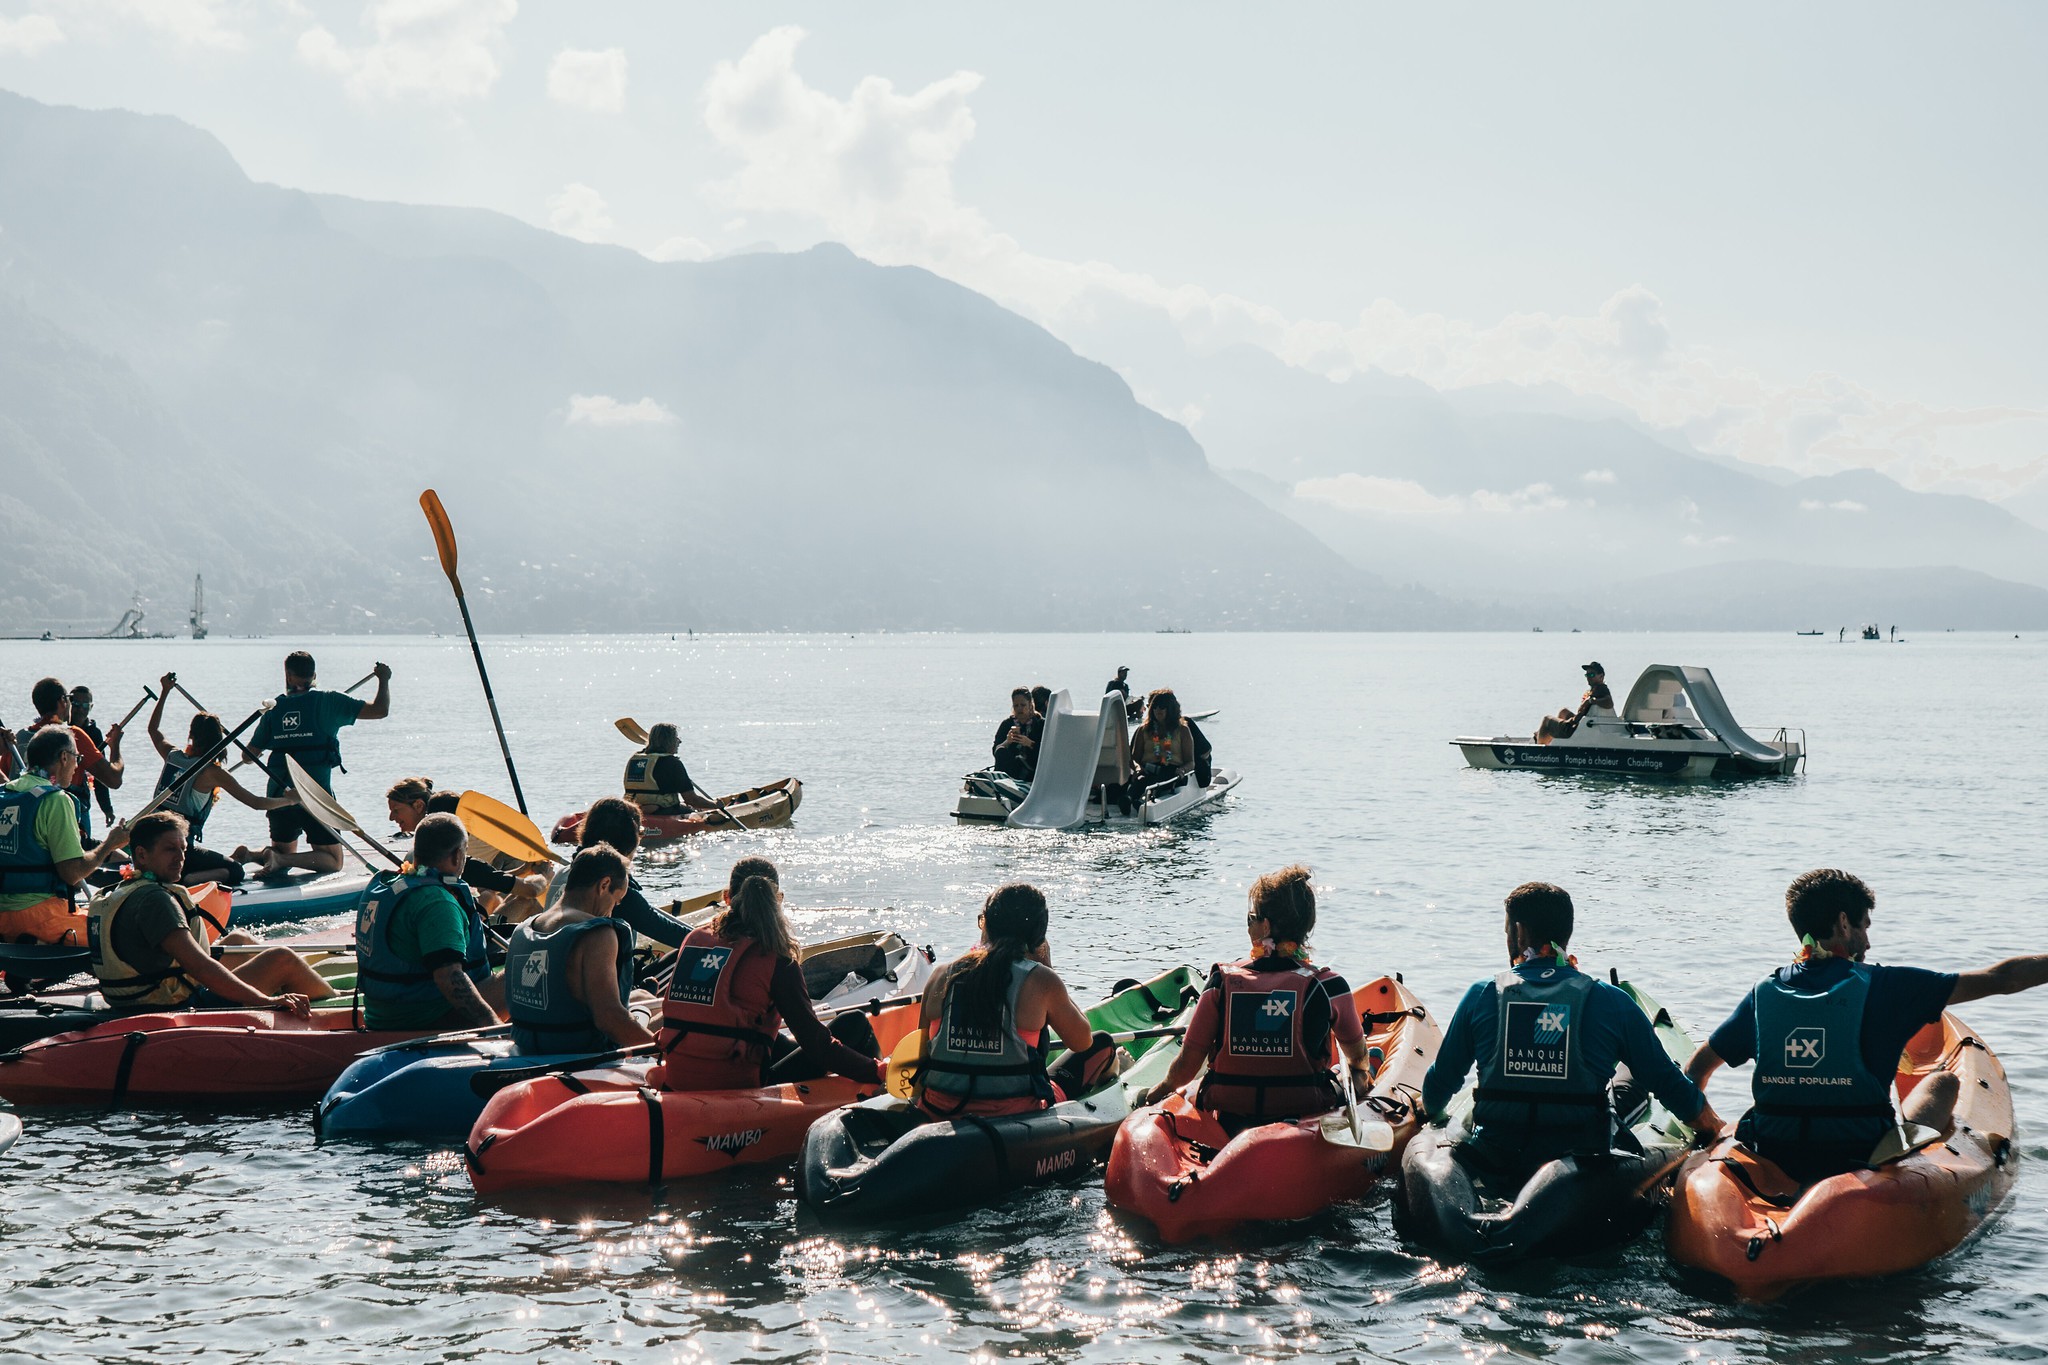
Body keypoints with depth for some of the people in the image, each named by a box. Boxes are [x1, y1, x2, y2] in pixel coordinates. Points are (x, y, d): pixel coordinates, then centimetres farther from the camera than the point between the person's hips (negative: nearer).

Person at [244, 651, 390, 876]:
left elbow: (250, 754, 12)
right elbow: (380, 710, -5)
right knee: (333, 861, 5)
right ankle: (280, 859, -19)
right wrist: (383, 680, 13)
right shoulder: (327, 702, -3)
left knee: (284, 852, 24)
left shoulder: (274, 708, 7)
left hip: (279, 795, 4)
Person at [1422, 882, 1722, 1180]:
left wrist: (1429, 1115, 30)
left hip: (1492, 1167, 3)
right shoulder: (1612, 1003, -6)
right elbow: (1669, 1084, 1)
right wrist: (1718, 1131, 19)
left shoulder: (1482, 996, -4)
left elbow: (1441, 1081, 7)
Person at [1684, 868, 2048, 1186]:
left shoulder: (1763, 994, 1)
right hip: (1860, 1162, -3)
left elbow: (1697, 1068, 12)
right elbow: (2001, 979, -4)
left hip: (1773, 1166, 3)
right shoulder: (1882, 987, -8)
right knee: (1942, 1082, 23)